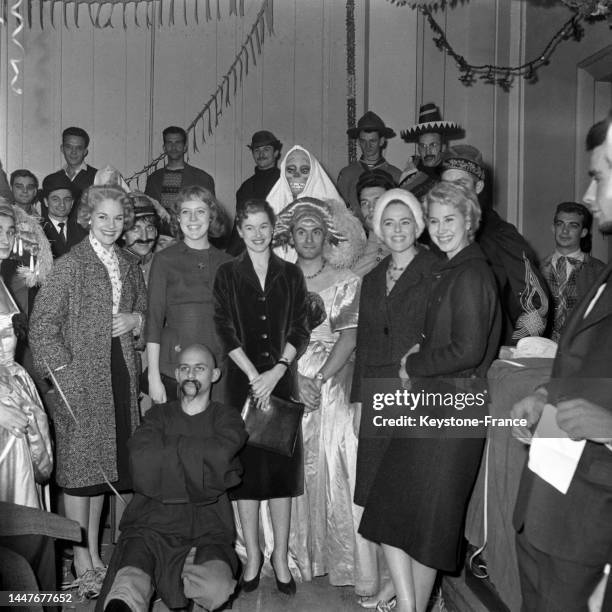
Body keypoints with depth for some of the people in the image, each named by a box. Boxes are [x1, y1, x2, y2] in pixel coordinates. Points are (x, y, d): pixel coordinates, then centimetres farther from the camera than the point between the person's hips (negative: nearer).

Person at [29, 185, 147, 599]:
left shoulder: (129, 266, 12)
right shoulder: (70, 265, -6)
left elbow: (145, 309, 24)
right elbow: (43, 325, -9)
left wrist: (136, 320, 1)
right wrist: (64, 374, -14)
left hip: (120, 377, 6)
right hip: (80, 380, -5)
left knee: (104, 467, 12)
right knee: (79, 468, 0)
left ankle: (95, 556, 24)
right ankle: (82, 565, 10)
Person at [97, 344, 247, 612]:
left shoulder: (226, 418, 13)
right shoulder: (158, 415, 15)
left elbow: (219, 454, -12)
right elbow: (142, 464, -6)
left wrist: (169, 445, -2)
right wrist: (201, 461, -5)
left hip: (207, 531, 3)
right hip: (152, 523, -2)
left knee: (216, 588, -26)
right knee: (127, 590, -33)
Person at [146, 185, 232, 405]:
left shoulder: (226, 262, 8)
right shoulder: (164, 259, 0)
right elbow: (153, 320, -2)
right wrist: (153, 377, -7)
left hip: (219, 370, 2)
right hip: (173, 370, -2)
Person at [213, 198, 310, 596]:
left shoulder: (291, 275, 8)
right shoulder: (228, 275, 5)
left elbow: (300, 331, 3)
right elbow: (226, 331, -2)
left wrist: (277, 370, -10)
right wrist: (254, 374, -11)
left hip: (282, 378, 1)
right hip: (243, 380, 0)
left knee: (282, 466, 2)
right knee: (247, 466, 2)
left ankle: (281, 557, 13)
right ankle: (253, 555, 15)